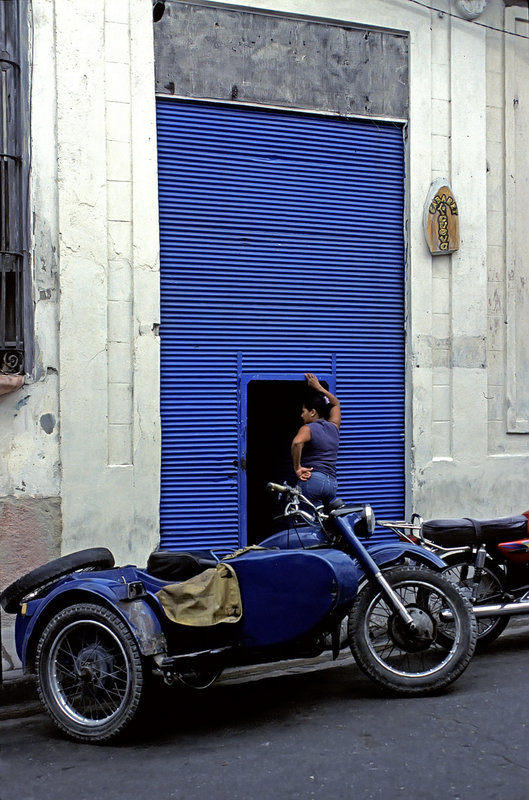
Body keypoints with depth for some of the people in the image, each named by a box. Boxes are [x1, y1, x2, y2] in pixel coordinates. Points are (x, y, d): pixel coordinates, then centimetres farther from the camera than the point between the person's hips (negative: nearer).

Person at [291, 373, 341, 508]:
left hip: (312, 480, -6)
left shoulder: (307, 429, -2)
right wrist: (318, 387, 40)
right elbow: (336, 403, 37)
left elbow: (297, 442, -26)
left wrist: (297, 468, -17)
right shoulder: (333, 427, 18)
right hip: (332, 482, 6)